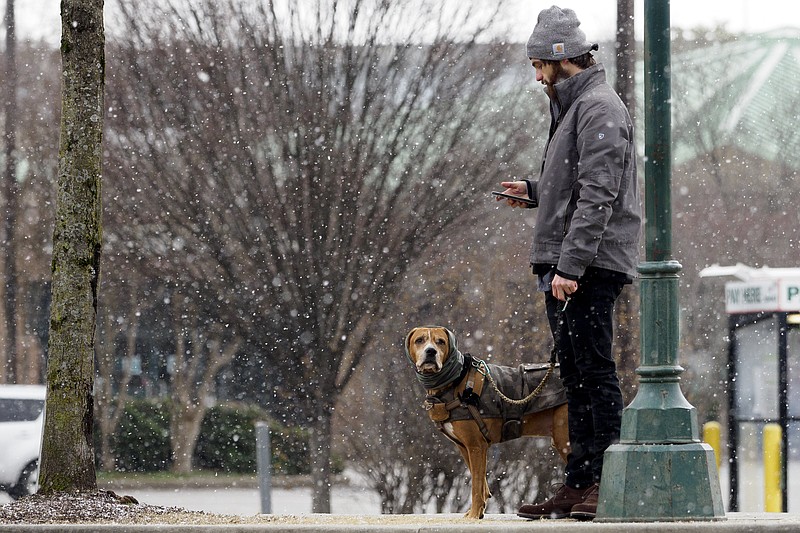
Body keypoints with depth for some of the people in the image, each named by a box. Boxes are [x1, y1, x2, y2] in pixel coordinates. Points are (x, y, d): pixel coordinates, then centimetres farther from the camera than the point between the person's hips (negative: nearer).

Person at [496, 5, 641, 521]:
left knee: (596, 374, -10)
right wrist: (534, 190, 20)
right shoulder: (576, 108, 21)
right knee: (577, 379, 11)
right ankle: (578, 487, 15)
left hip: (589, 267, -11)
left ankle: (610, 484, -11)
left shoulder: (599, 108, -11)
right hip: (564, 268, 11)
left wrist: (570, 265, -24)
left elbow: (599, 195, -20)